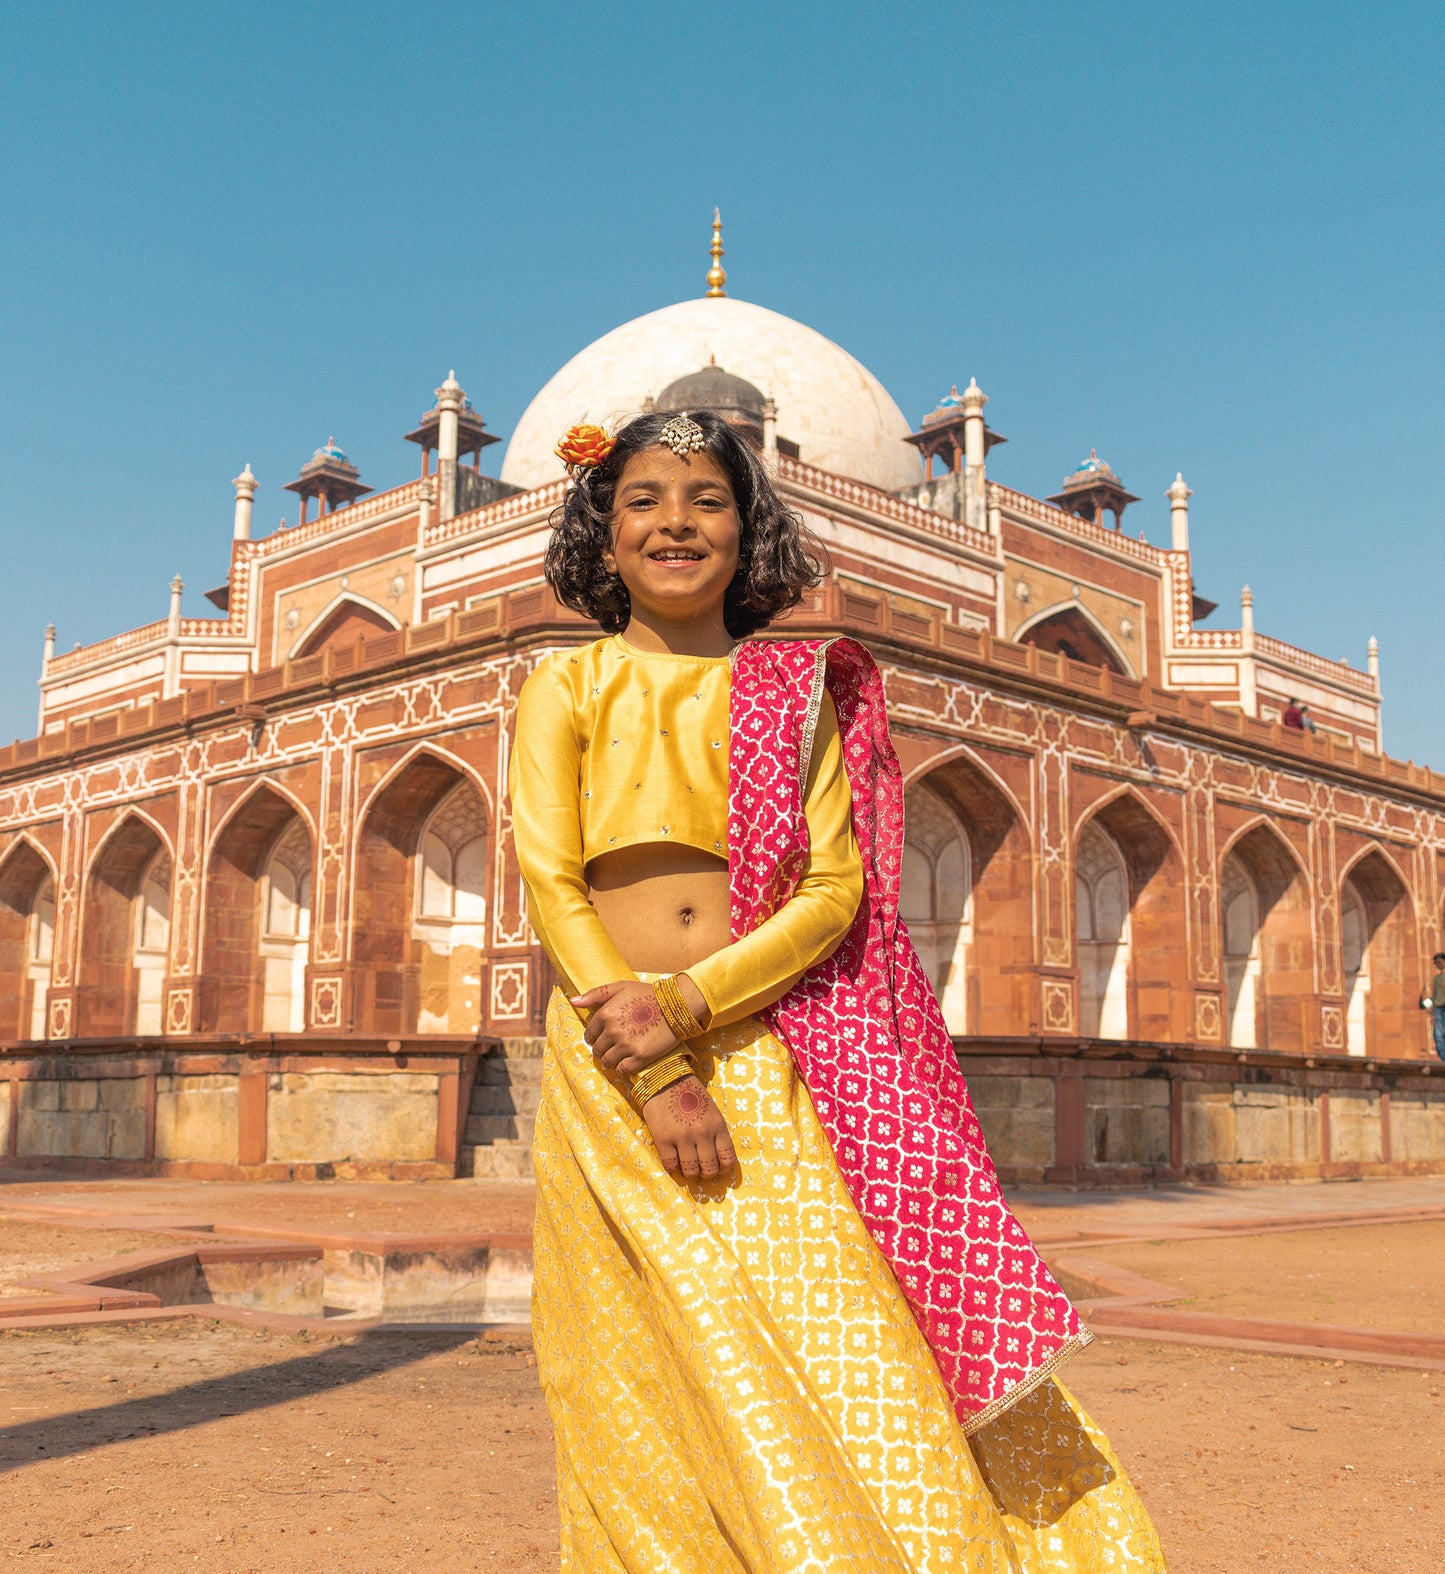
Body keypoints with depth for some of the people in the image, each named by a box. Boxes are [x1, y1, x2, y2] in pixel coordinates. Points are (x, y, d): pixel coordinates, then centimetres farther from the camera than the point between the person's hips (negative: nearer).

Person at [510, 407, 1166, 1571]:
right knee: (660, 1387, 1)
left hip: (769, 1059, 1)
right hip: (612, 1071, -1)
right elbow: (550, 884, -3)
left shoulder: (794, 691, 10)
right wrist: (656, 1080, -13)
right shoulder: (565, 689, 7)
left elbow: (835, 889, 0)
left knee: (834, 1340, -3)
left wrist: (687, 1003, -14)